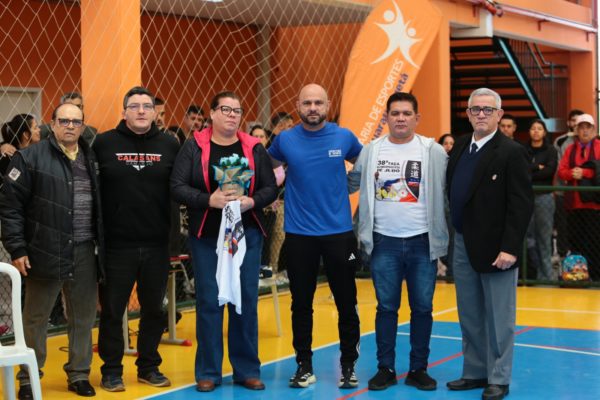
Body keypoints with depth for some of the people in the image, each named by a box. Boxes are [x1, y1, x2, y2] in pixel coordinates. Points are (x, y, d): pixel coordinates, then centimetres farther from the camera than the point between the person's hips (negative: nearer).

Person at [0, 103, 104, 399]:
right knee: (35, 319, 6)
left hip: (85, 253, 4)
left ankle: (79, 375, 24)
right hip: (46, 253, -4)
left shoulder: (90, 159, 11)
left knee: (83, 318, 10)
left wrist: (101, 245, 10)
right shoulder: (30, 158, -5)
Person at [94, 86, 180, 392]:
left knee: (153, 309, 13)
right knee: (112, 310, 6)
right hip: (116, 244, -2)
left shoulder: (169, 145, 3)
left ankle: (149, 367, 26)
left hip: (157, 244, 2)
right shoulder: (104, 143, -2)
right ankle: (111, 370, 19)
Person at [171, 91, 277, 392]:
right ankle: (208, 372, 12)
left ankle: (247, 370, 16)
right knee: (209, 302, 2)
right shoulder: (194, 147, 0)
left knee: (246, 301, 5)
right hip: (206, 235, -2)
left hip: (247, 235, 2)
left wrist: (251, 201, -16)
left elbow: (270, 188, 4)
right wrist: (209, 200, -22)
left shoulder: (254, 148, 7)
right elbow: (178, 186, -7)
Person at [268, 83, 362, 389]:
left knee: (346, 303, 5)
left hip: (339, 232, 0)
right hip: (298, 234, 0)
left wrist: (343, 188, 6)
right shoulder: (285, 140, -2)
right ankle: (304, 366, 20)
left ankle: (348, 365, 18)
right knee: (301, 303, 8)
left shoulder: (344, 137, -3)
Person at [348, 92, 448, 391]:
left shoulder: (434, 152, -2)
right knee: (386, 307, 7)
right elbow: (351, 183, 10)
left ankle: (418, 369, 18)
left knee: (422, 308, 7)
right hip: (384, 242, 1)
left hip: (422, 242, -1)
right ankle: (385, 368, 17)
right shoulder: (371, 151, 3)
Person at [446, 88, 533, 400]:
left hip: (495, 249, -7)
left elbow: (521, 205, -16)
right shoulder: (460, 146, 8)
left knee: (498, 319, 4)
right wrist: (454, 234, 9)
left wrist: (509, 248, -20)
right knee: (469, 317, 14)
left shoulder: (512, 153, -12)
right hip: (463, 246, 7)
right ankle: (475, 372, 25)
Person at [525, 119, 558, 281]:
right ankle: (540, 270, 11)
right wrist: (537, 167, -9)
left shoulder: (551, 150, 5)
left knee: (544, 237, -3)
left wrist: (528, 174, -7)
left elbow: (550, 170, -9)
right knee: (528, 236, 0)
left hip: (544, 196, -3)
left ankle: (546, 275, 3)